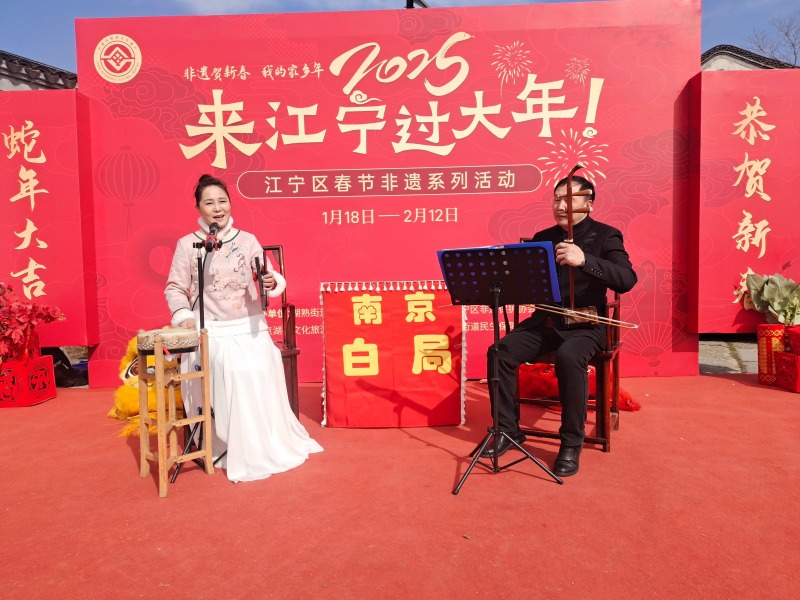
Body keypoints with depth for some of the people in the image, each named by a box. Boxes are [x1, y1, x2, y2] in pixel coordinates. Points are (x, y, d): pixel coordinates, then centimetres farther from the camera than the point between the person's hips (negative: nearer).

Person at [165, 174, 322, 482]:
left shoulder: (247, 240, 5)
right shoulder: (187, 244, 2)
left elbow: (270, 280, 3)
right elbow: (175, 288, 4)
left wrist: (273, 283, -19)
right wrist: (182, 314, -13)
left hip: (249, 328, 2)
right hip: (209, 332, -1)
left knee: (262, 370, -17)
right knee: (235, 371, -22)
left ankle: (270, 444, 5)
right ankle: (235, 452, -4)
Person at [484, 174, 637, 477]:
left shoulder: (605, 236, -2)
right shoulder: (543, 238, 12)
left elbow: (627, 280, -19)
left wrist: (584, 260, -34)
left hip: (585, 323, -4)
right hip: (545, 320, 4)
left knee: (568, 358, -36)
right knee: (500, 351, -19)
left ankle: (572, 442, -17)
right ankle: (507, 430, -3)